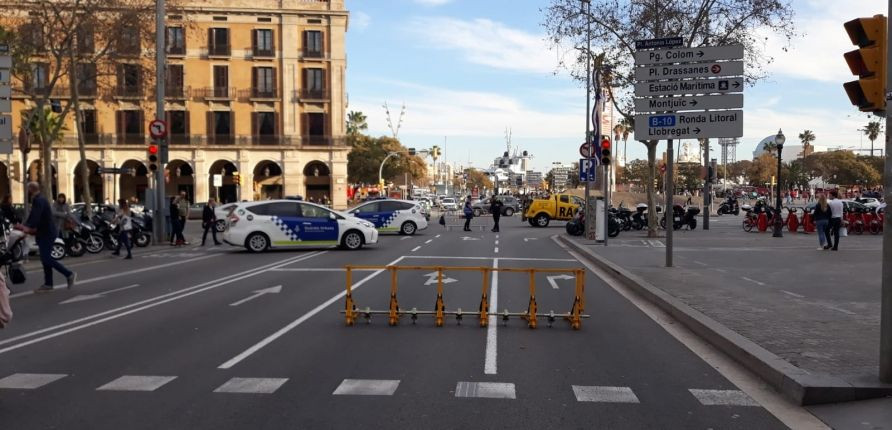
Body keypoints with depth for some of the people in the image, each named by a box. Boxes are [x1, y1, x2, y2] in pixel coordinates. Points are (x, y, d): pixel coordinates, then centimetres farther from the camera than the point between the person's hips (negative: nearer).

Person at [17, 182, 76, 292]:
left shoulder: (39, 200, -16)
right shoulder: (38, 199, 16)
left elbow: (35, 216, -27)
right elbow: (33, 216, 17)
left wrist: (28, 227, -33)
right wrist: (25, 226, 6)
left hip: (47, 234, -10)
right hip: (44, 233, 10)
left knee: (46, 259, -10)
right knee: (45, 259, 10)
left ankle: (69, 274, -5)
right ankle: (48, 284, 14)